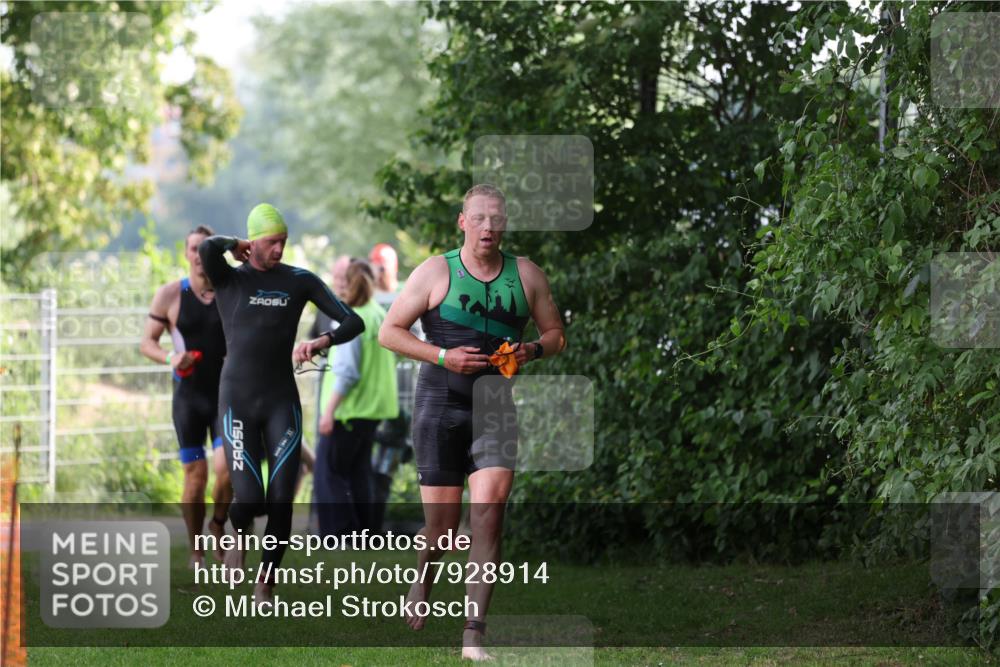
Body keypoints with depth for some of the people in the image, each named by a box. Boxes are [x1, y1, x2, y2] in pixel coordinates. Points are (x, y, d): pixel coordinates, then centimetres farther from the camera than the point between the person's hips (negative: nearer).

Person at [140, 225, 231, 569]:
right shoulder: (170, 295, -1)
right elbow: (146, 342, 3)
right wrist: (169, 358, -16)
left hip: (228, 395, 0)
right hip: (189, 395, 0)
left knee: (226, 468, -16)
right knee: (195, 475, 1)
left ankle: (218, 526, 13)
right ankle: (196, 552, 14)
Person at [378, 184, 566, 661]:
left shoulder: (526, 276, 6)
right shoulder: (436, 272, -2)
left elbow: (556, 334, 16)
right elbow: (389, 332, -1)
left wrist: (533, 350, -7)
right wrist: (442, 356, -14)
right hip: (440, 406, -1)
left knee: (489, 511, -15)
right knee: (442, 523, 0)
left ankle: (473, 635, -14)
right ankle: (424, 574, 37)